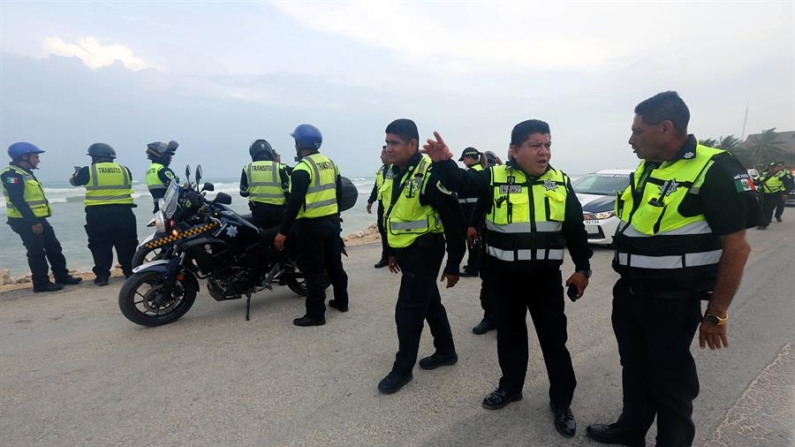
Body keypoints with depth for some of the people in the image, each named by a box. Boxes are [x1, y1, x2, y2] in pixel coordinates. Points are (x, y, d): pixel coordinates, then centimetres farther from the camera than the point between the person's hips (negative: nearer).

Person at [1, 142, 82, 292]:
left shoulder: (26, 173, 17)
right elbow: (17, 200, -22)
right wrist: (32, 221, -25)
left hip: (38, 219, 10)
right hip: (25, 221, -10)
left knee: (54, 247, 12)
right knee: (37, 252, -4)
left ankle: (62, 276, 19)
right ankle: (41, 283, 4)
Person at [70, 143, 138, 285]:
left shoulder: (88, 171, 0)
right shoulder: (124, 170, 8)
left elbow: (73, 181, 18)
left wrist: (76, 173, 42)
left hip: (98, 213, -2)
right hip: (123, 212, 2)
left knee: (100, 246, 7)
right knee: (126, 245, 11)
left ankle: (102, 276, 8)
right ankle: (130, 272, 16)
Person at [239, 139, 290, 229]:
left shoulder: (247, 168, 2)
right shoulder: (279, 167, -5)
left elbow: (243, 192, 8)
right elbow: (288, 191, -6)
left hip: (258, 210, 2)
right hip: (277, 209, -2)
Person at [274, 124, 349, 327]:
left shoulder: (303, 168, -16)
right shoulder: (330, 163, 10)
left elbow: (295, 202, -21)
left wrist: (283, 231, -18)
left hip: (311, 225, -8)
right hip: (332, 221, 8)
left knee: (313, 270, -1)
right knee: (334, 263, 19)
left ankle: (316, 314, 6)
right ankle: (341, 301, 31)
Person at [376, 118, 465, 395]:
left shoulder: (431, 174, -20)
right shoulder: (393, 172, 6)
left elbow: (453, 221, -18)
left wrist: (453, 264, -15)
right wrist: (392, 252, 20)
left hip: (425, 252, -8)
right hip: (406, 251, 8)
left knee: (408, 310, -2)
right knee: (430, 303, 19)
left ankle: (402, 369, 16)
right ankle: (446, 351, 37)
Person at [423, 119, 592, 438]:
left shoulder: (561, 183, 2)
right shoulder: (495, 178, -5)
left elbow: (576, 229, 7)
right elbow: (460, 183, -18)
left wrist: (582, 268, 6)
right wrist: (443, 161, -38)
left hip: (546, 276, 1)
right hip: (505, 275, 0)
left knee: (554, 338, 8)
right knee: (509, 334, 16)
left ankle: (561, 402, 26)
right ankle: (510, 386, 37)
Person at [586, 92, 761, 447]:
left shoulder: (714, 170, -17)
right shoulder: (646, 169, 7)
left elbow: (736, 247, -16)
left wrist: (717, 313, -14)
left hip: (673, 301, -7)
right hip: (628, 293, 7)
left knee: (670, 380, 9)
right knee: (634, 368, 21)